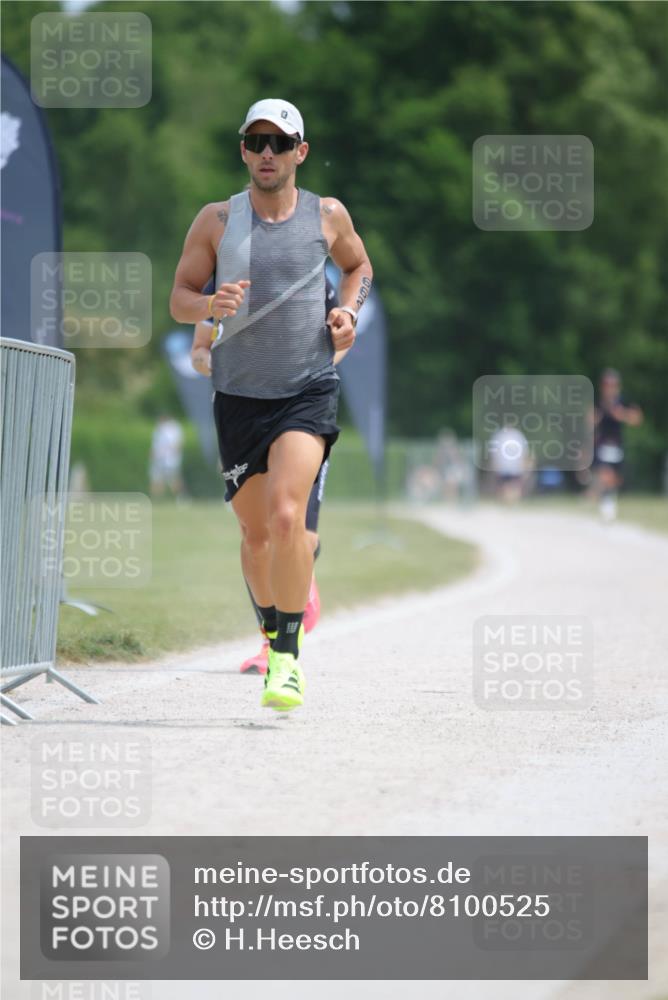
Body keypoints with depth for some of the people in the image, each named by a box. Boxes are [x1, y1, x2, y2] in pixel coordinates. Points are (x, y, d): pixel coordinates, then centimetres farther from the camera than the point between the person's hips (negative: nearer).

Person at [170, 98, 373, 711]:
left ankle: (288, 657, -15)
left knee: (286, 516, -21)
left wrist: (348, 310, 2)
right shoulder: (217, 220, 1)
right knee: (255, 533, 10)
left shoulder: (328, 216, 3)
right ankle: (273, 631, 35)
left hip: (310, 390, -2)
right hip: (239, 394, 2)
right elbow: (179, 299, 5)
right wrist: (211, 305, -17)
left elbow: (358, 266, 23)